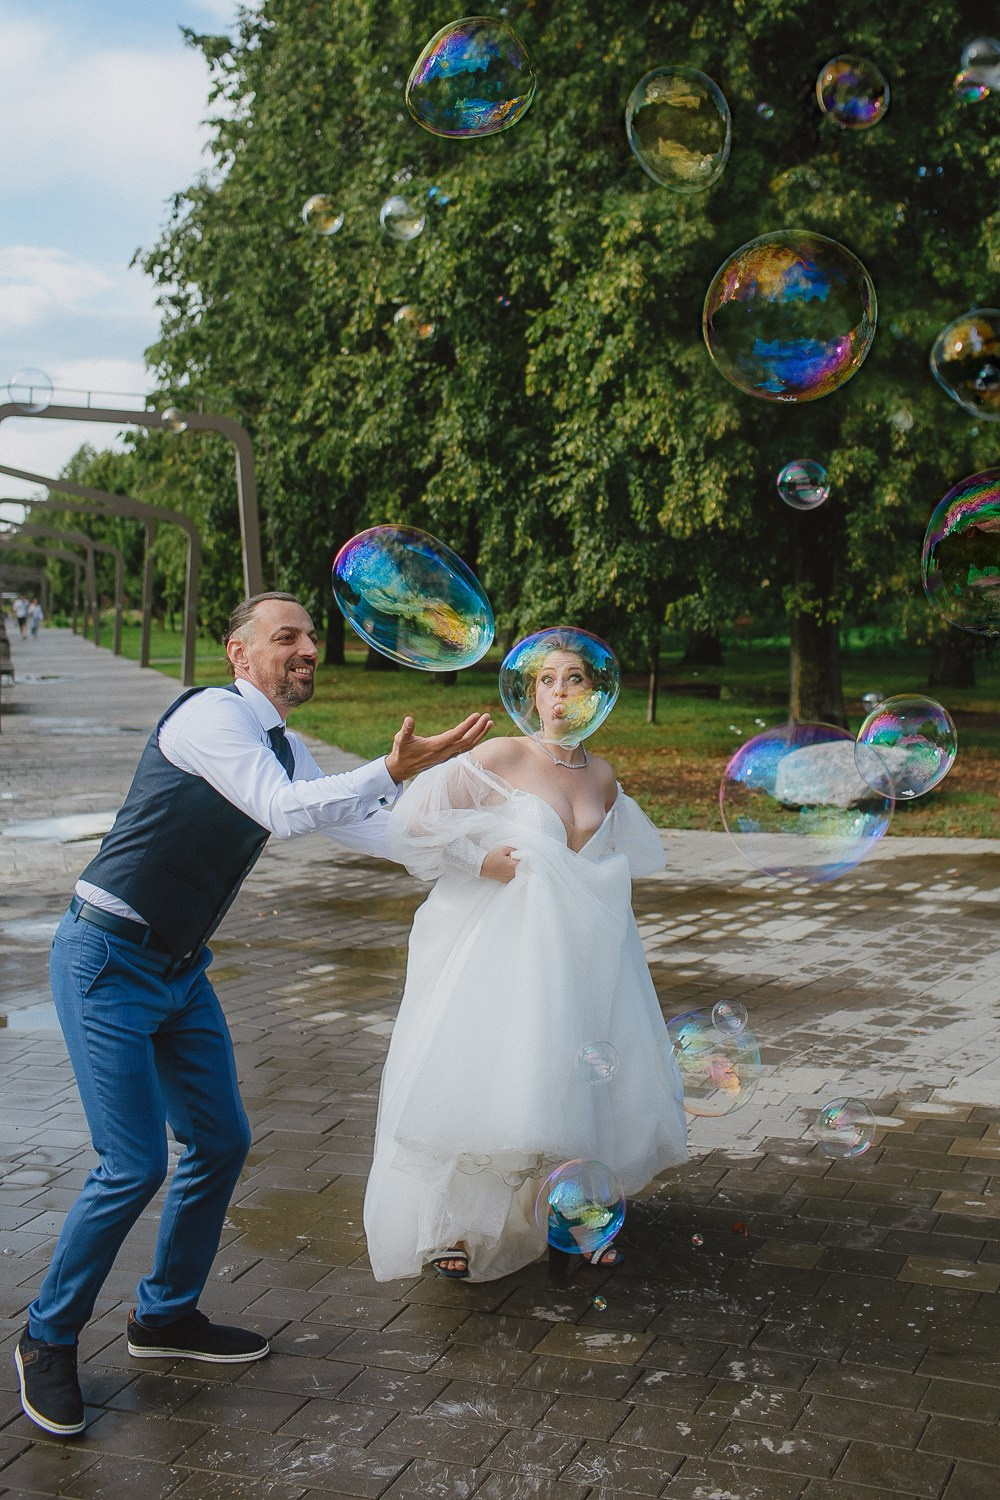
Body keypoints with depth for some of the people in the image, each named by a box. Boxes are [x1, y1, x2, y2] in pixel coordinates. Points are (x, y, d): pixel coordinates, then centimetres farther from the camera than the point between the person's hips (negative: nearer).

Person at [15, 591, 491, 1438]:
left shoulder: (286, 752, 11)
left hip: (181, 971, 9)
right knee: (134, 1165, -9)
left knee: (221, 1144, 11)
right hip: (108, 963, -9)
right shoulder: (212, 713, -16)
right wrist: (392, 771, -30)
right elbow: (283, 812, -28)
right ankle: (49, 1340, 14)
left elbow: (364, 828, 21)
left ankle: (166, 1316, 31)